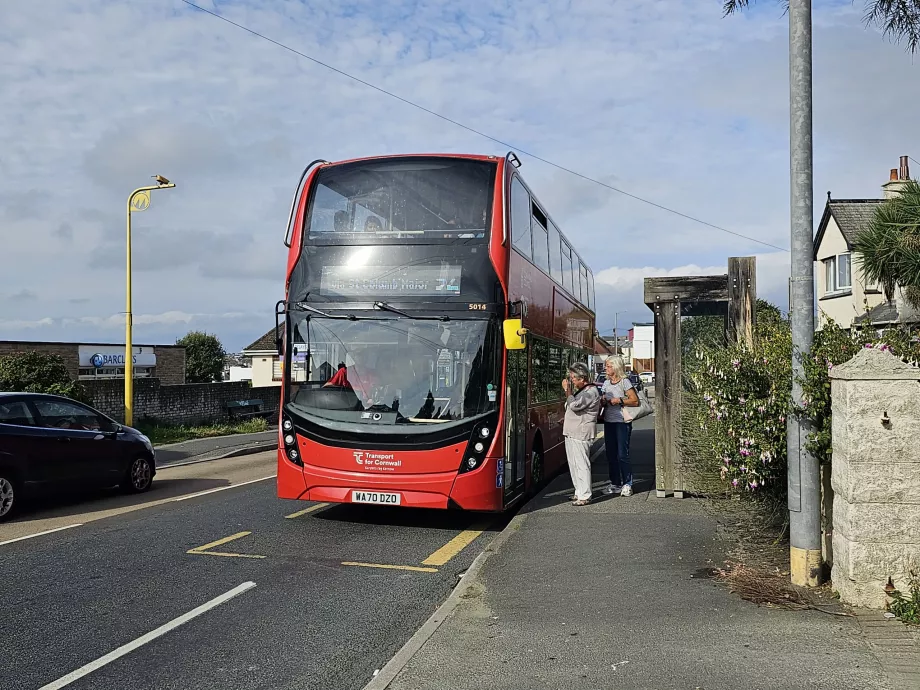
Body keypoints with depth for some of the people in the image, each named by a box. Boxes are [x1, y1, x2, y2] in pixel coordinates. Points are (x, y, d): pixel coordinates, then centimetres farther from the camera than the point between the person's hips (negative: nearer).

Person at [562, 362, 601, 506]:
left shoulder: (591, 392, -13)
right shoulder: (579, 391, 17)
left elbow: (575, 405, -24)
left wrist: (567, 390, -14)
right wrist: (566, 420, 15)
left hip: (581, 434, -10)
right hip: (571, 433, 10)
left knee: (582, 464, -8)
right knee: (573, 465, 15)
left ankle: (585, 496, -6)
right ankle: (579, 492, 24)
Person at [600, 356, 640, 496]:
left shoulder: (625, 382, -6)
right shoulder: (606, 383, 14)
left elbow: (635, 401, -10)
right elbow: (602, 401, 22)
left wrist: (619, 400, -16)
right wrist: (603, 401, 0)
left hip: (622, 422, -7)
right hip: (608, 421, 7)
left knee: (622, 454, -6)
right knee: (611, 454, 7)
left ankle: (627, 484, 2)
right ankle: (615, 484, 15)